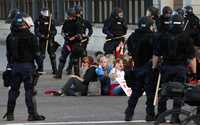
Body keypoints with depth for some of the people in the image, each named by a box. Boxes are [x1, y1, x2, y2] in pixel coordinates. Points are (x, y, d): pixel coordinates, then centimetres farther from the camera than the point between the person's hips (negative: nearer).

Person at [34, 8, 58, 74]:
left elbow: (55, 31, 6)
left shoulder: (51, 21, 6)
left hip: (50, 41, 1)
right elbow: (36, 32, -6)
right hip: (42, 41, -1)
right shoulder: (38, 22, -1)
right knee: (41, 56, 0)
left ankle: (54, 70, 2)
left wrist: (51, 33, -17)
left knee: (52, 55, -2)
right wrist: (43, 36, -21)